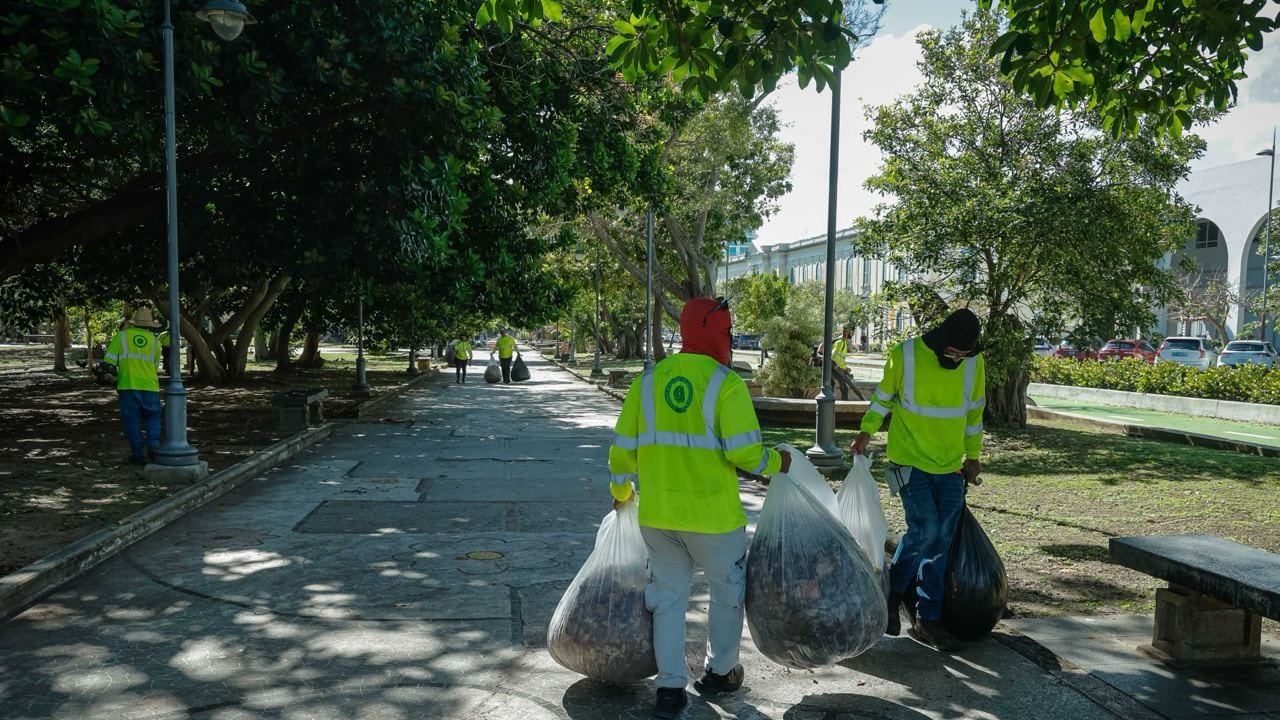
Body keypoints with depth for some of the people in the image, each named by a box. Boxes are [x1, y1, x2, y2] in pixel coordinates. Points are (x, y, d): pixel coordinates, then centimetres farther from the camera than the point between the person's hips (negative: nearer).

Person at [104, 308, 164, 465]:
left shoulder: (121, 336, 2)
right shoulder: (155, 342, 6)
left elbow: (110, 359, -2)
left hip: (128, 386, -1)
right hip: (150, 386, 1)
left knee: (132, 420, 6)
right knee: (153, 417, 13)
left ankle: (138, 454, 6)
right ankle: (153, 445, -7)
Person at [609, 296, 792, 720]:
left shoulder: (649, 380, 3)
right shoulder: (725, 382, -12)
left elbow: (622, 449, 5)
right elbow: (744, 452, -17)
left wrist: (620, 490, 22)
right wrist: (776, 463, 3)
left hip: (656, 513, 4)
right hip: (712, 514, -4)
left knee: (668, 596, 15)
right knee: (728, 592, 18)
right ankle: (719, 673, 32)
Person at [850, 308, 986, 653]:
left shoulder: (974, 362, -2)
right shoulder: (905, 355, -11)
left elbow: (974, 411, 12)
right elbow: (883, 395, 4)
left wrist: (973, 455, 17)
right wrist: (866, 432, -2)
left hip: (950, 466, 4)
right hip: (910, 460, -4)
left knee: (941, 543, 4)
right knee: (925, 529, -15)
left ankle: (927, 620, 15)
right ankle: (893, 593, 11)